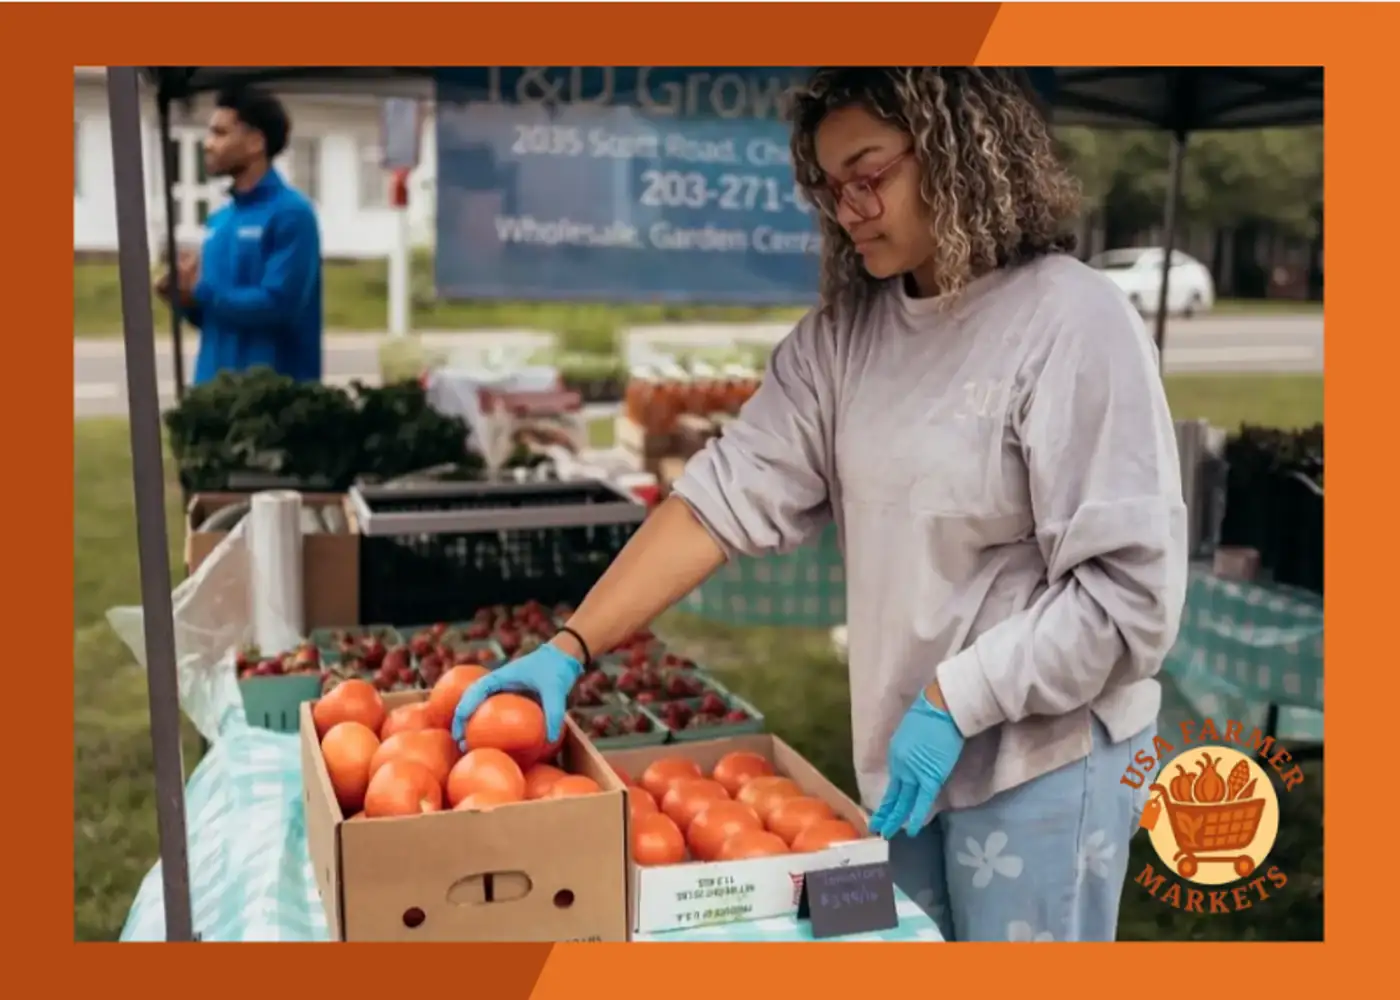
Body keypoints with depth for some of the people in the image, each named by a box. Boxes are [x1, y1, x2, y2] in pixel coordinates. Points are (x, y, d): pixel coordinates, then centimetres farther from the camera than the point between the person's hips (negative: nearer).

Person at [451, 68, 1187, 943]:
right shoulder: (846, 332, 1)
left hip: (1042, 754, -5)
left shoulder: (1074, 324, -17)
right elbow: (730, 493, -6)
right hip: (902, 747, 6)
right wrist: (570, 647, -13)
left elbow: (1128, 588, -18)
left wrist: (955, 701, -19)